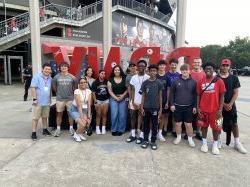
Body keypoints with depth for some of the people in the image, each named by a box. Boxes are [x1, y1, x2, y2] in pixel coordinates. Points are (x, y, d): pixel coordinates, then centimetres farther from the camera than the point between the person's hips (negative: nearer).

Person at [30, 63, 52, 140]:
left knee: (45, 116, 16)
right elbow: (33, 88, -12)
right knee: (35, 118, 0)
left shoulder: (50, 78, 10)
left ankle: (45, 130, 29)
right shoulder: (37, 77, -9)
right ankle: (34, 133, 5)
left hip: (47, 101, 6)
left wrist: (50, 99, 15)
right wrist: (34, 99, -17)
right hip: (38, 101, -5)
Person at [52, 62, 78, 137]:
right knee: (59, 114, 6)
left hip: (70, 98, 0)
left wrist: (72, 92, 8)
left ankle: (71, 128, 18)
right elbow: (53, 86, 11)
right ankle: (58, 129, 17)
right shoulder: (56, 77, 0)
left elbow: (75, 86, 9)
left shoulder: (72, 77, -1)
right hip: (60, 99, 0)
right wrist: (58, 92, 10)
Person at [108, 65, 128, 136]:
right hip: (113, 98, 0)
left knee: (122, 115, -1)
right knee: (114, 114, -5)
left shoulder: (125, 79, 3)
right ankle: (114, 130, 9)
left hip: (123, 98, 0)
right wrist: (116, 97, -7)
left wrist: (123, 95, -10)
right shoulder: (110, 80, 4)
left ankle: (120, 130, 11)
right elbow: (110, 91, 2)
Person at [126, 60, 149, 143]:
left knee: (141, 118, 2)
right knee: (133, 118, 8)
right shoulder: (134, 77, 6)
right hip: (134, 101, 3)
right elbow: (132, 90, 5)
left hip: (143, 102, -3)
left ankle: (141, 135, 11)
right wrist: (132, 102, -4)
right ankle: (133, 135, 18)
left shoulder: (148, 78, -3)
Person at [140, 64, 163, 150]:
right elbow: (143, 96, 5)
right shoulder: (145, 83, 2)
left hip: (155, 108, -1)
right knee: (146, 124, 9)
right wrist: (142, 107, 0)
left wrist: (160, 108, -1)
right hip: (146, 107, 1)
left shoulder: (159, 83, -1)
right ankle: (145, 140, 21)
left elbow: (160, 96, 2)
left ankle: (153, 141, 19)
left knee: (154, 125, 7)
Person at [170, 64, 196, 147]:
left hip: (189, 107, -1)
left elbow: (195, 95, 2)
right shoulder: (176, 81, -1)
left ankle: (190, 139, 22)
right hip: (177, 106, 1)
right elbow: (172, 93, 2)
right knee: (178, 123, 10)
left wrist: (194, 106, -2)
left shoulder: (193, 82, -1)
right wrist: (172, 104, -3)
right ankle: (178, 137, 30)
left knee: (189, 124, 4)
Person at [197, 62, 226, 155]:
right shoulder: (201, 82, 2)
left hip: (215, 110, -2)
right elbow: (198, 95, 6)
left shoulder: (219, 81, -5)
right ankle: (204, 143, 28)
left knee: (216, 127, 9)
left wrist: (220, 109, -9)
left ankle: (215, 145, 25)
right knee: (204, 126, 12)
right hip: (203, 109, 2)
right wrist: (198, 108, -1)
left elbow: (222, 96, -4)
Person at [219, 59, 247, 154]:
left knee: (234, 124, 5)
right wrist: (223, 104, -10)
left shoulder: (234, 78, 2)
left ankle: (237, 143, 17)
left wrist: (230, 104, -11)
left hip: (231, 105, 1)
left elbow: (236, 93, 0)